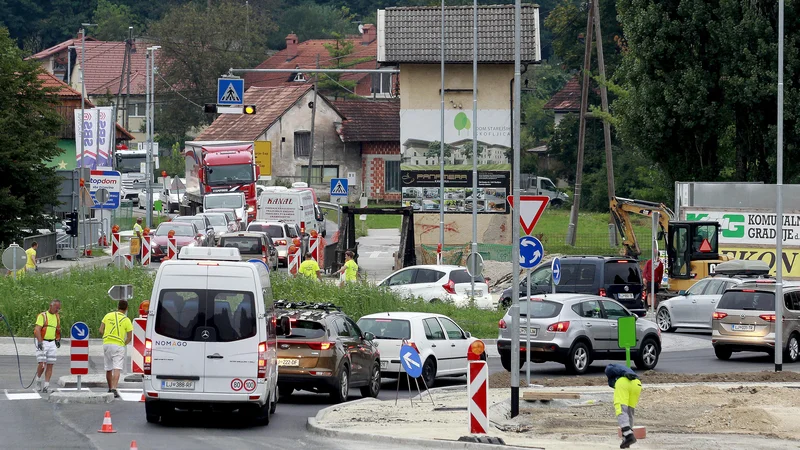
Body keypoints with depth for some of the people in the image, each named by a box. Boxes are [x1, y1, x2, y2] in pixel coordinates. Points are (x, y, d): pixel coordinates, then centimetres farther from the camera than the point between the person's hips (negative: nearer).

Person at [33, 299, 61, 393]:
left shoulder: (57, 317, 12)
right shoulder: (42, 316, -9)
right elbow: (37, 329, -18)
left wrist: (58, 340, 24)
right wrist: (40, 342, -28)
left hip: (52, 343, 6)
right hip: (42, 343, -6)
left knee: (50, 365, 0)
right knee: (42, 364, -12)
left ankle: (46, 385, 3)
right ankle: (38, 380, 14)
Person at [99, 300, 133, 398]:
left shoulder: (108, 316, 7)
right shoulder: (126, 320, -1)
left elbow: (101, 330, 5)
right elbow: (130, 337, -3)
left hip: (106, 343, 3)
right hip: (118, 346, -3)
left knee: (108, 369, 15)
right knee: (116, 369, -10)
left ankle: (110, 389, 27)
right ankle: (114, 389, -25)